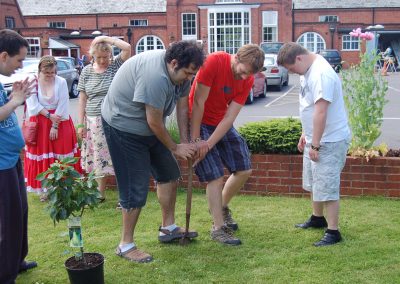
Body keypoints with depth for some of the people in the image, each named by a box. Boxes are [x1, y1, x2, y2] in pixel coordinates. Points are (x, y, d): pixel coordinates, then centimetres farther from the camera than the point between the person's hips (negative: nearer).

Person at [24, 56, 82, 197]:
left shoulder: (61, 82, -6)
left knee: (61, 155, 1)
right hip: (40, 123, 1)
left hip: (60, 122, 0)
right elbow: (33, 105, -7)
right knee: (42, 155, 4)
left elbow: (62, 106, -9)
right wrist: (49, 115, -15)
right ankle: (45, 188, 14)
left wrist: (55, 125, -11)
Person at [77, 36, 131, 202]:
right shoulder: (87, 71, 7)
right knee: (98, 159, 10)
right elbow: (83, 99, 9)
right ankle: (100, 194, 24)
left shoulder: (116, 65, -1)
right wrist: (80, 124, 5)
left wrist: (105, 38, -11)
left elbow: (127, 47, -19)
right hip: (94, 122, 3)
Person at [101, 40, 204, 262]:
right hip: (123, 126, -9)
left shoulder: (181, 72, -8)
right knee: (136, 188, -8)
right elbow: (155, 123, -28)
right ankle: (126, 245, 6)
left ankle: (168, 228, 28)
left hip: (149, 126, 9)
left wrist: (185, 142, -2)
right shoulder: (156, 77, -36)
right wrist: (175, 148, -14)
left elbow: (182, 108, 1)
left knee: (169, 175, 13)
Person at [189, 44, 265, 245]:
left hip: (222, 123, 6)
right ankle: (218, 228, 2)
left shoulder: (248, 79, -9)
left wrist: (208, 144, -22)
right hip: (198, 122, -6)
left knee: (245, 170, 5)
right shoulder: (214, 62, -26)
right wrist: (195, 139, -19)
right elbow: (198, 102, -22)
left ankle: (221, 207, 29)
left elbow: (229, 117, -14)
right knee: (215, 176, -11)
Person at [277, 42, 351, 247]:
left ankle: (333, 232, 5)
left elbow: (320, 112, -27)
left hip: (330, 141, -10)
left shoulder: (321, 74, -24)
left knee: (326, 187, -5)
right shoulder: (307, 72, 8)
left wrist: (315, 145, -24)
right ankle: (317, 218, 40)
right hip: (314, 139, 10)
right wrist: (305, 135, 18)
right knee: (313, 183, 22)